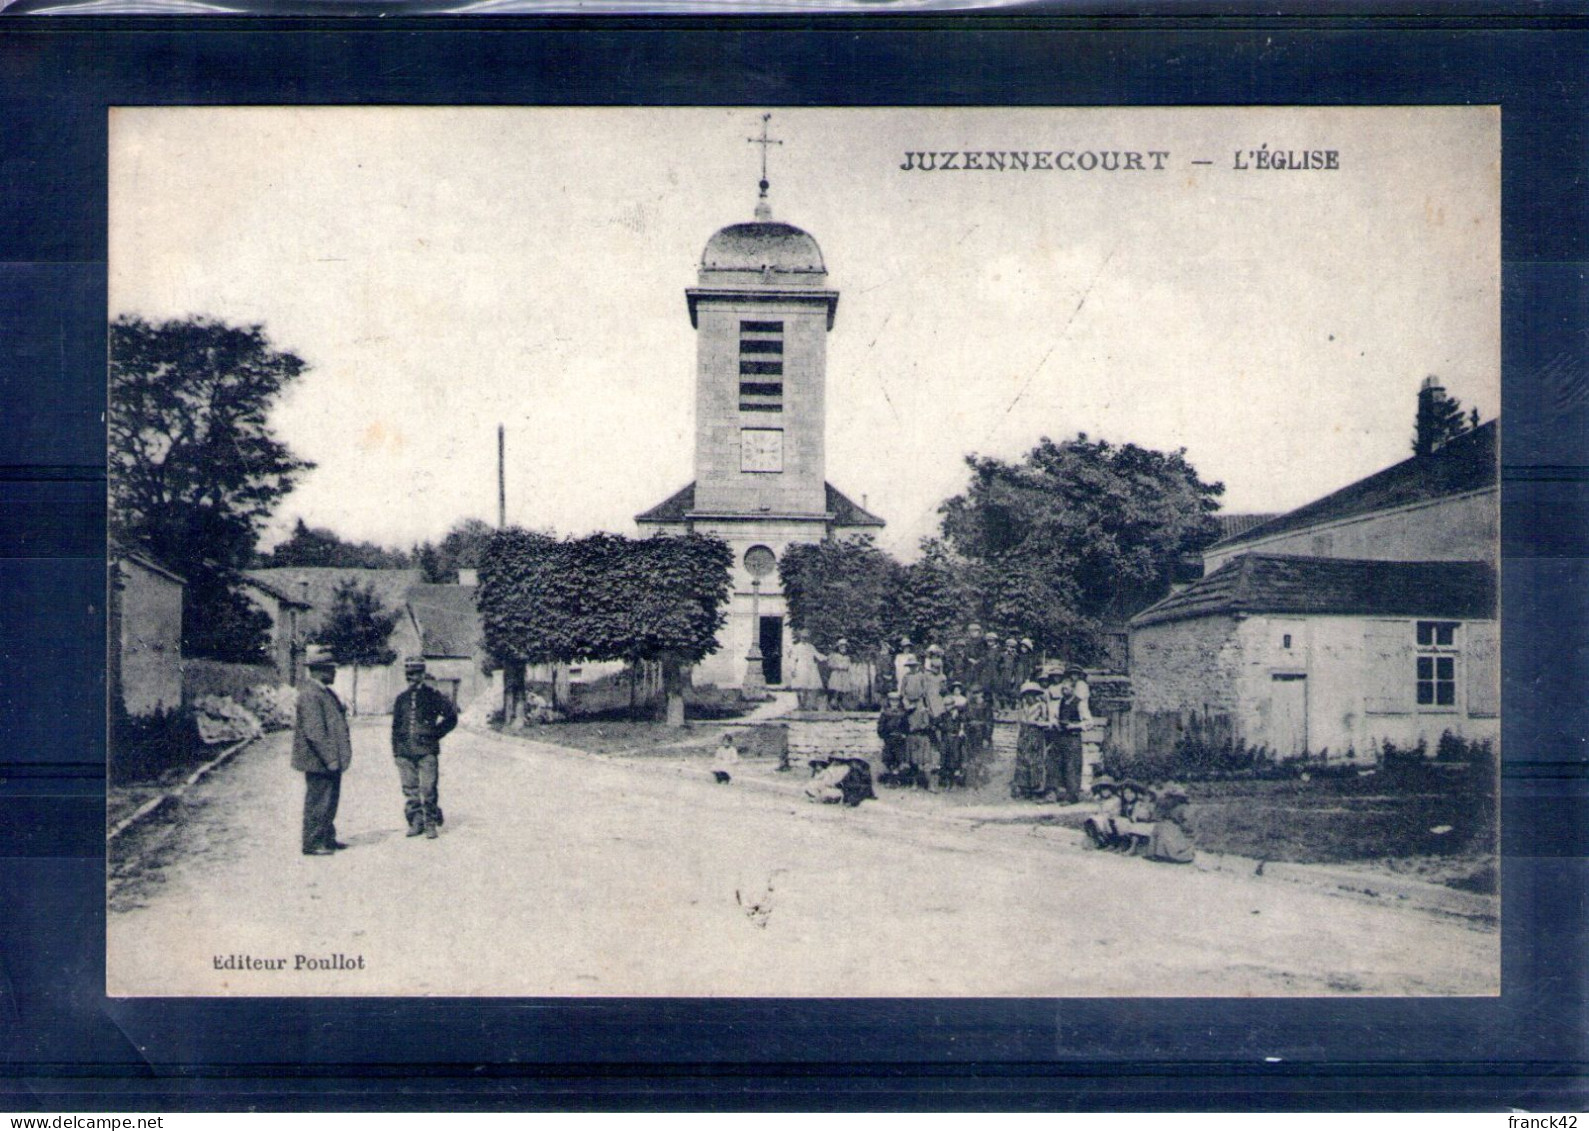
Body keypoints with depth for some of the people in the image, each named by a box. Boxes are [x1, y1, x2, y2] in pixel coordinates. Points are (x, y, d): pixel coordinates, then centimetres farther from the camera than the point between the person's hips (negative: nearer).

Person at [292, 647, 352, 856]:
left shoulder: (325, 692, 14)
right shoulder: (309, 694, -18)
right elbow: (314, 731, -23)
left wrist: (337, 756, 19)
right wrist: (329, 758, -22)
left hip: (331, 760, 10)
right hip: (318, 761, -10)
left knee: (330, 800, 17)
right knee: (317, 801, -3)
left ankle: (327, 838, 27)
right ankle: (312, 843, 4)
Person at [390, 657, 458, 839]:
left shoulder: (433, 695, 2)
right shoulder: (402, 698, 13)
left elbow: (451, 717, 7)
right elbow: (396, 725, 18)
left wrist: (436, 733, 0)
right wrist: (395, 749, 12)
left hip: (427, 750, -4)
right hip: (405, 751, 4)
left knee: (428, 789, -7)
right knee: (410, 790, 5)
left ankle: (431, 824, 1)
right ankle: (415, 822, 13)